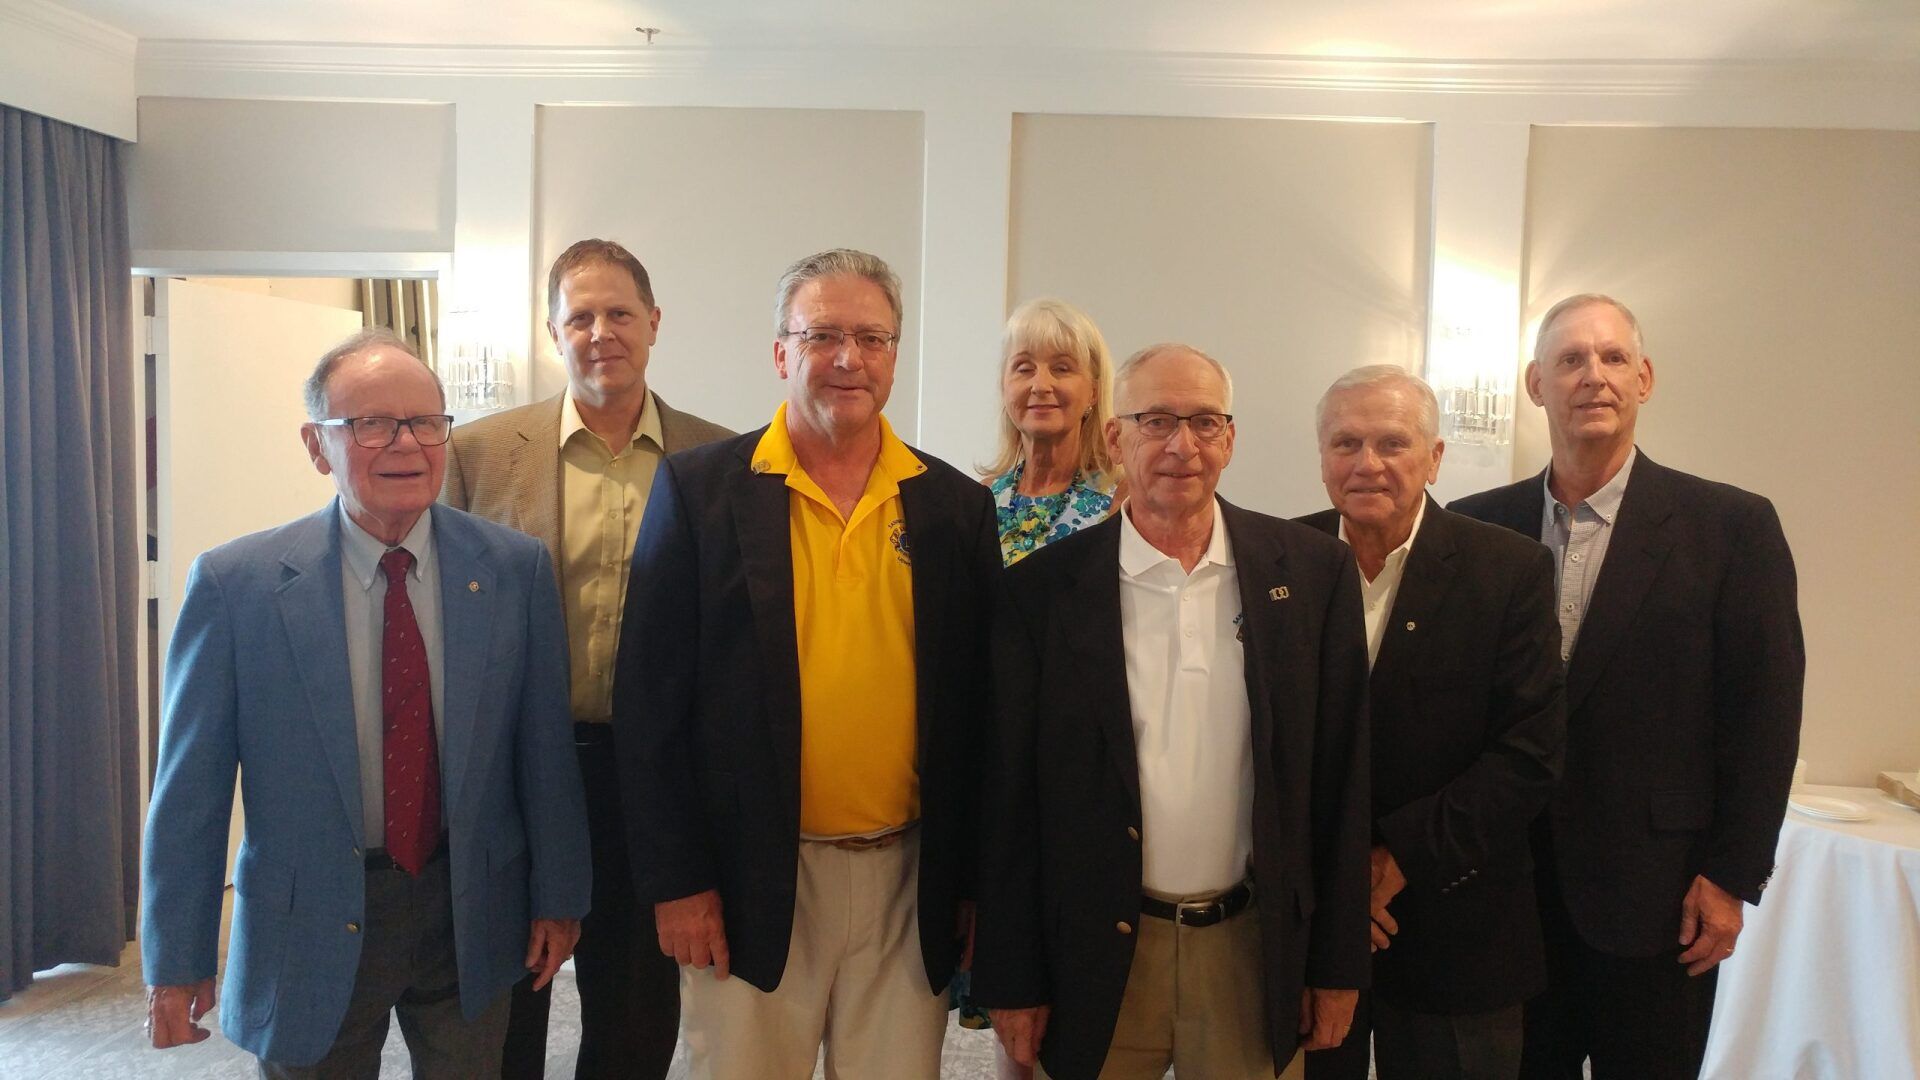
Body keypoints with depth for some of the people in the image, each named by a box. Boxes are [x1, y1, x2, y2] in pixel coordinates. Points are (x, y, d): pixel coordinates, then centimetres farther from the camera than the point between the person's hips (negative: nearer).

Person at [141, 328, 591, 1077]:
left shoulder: (515, 568, -7)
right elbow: (191, 787, -6)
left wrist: (558, 897, 4)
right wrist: (176, 962, -2)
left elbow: (544, 748, -2)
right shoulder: (234, 584, -11)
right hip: (311, 930, -1)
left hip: (472, 919, 2)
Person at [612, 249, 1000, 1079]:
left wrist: (976, 881, 6)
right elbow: (651, 701, -4)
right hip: (749, 877, -2)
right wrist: (676, 878, -6)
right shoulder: (700, 489, -4)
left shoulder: (957, 507, 3)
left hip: (909, 878, 2)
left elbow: (981, 709, 6)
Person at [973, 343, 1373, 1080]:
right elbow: (1010, 797, -3)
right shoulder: (1043, 589, -6)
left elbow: (1342, 776, 1)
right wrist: (1013, 982, -2)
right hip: (1096, 953, -1)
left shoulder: (1313, 572, -3)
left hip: (1256, 948, 1)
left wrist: (1338, 961, 3)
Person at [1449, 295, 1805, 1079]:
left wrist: (1733, 876, -6)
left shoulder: (1732, 525, -5)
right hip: (1510, 888, 2)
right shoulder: (1478, 526, 1)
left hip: (1658, 896, -2)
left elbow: (1764, 711, -5)